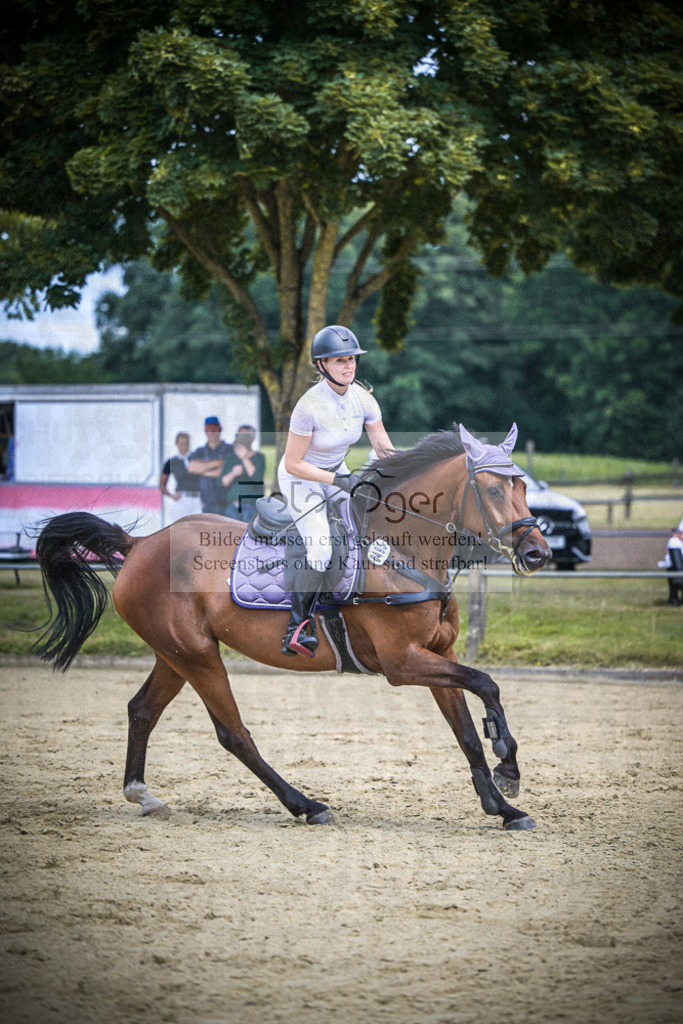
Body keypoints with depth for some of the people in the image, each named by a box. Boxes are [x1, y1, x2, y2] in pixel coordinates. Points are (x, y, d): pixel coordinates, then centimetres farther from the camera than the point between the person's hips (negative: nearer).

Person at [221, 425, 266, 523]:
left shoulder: (259, 458, -1)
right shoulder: (231, 458, 10)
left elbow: (257, 478, -17)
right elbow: (222, 482, 3)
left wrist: (245, 458, -24)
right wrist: (233, 474, -18)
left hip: (251, 506, -4)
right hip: (233, 506, 4)